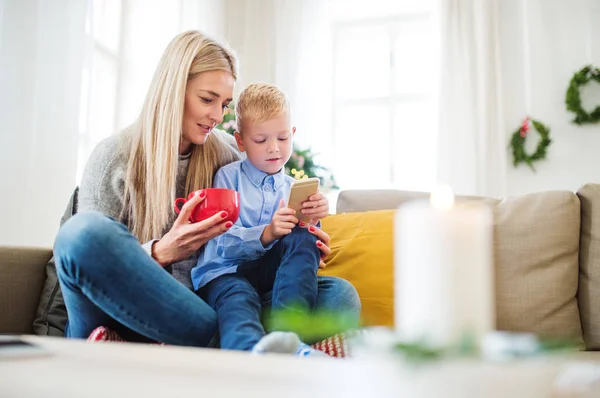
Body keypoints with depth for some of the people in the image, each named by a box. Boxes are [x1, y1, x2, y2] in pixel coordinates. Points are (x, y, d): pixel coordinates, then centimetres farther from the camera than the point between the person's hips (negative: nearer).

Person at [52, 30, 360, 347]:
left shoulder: (225, 152, 9)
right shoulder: (114, 157, -3)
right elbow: (88, 255, -6)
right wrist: (160, 253, -25)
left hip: (205, 304, 4)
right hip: (128, 316, -3)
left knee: (340, 294, -15)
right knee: (84, 230, -35)